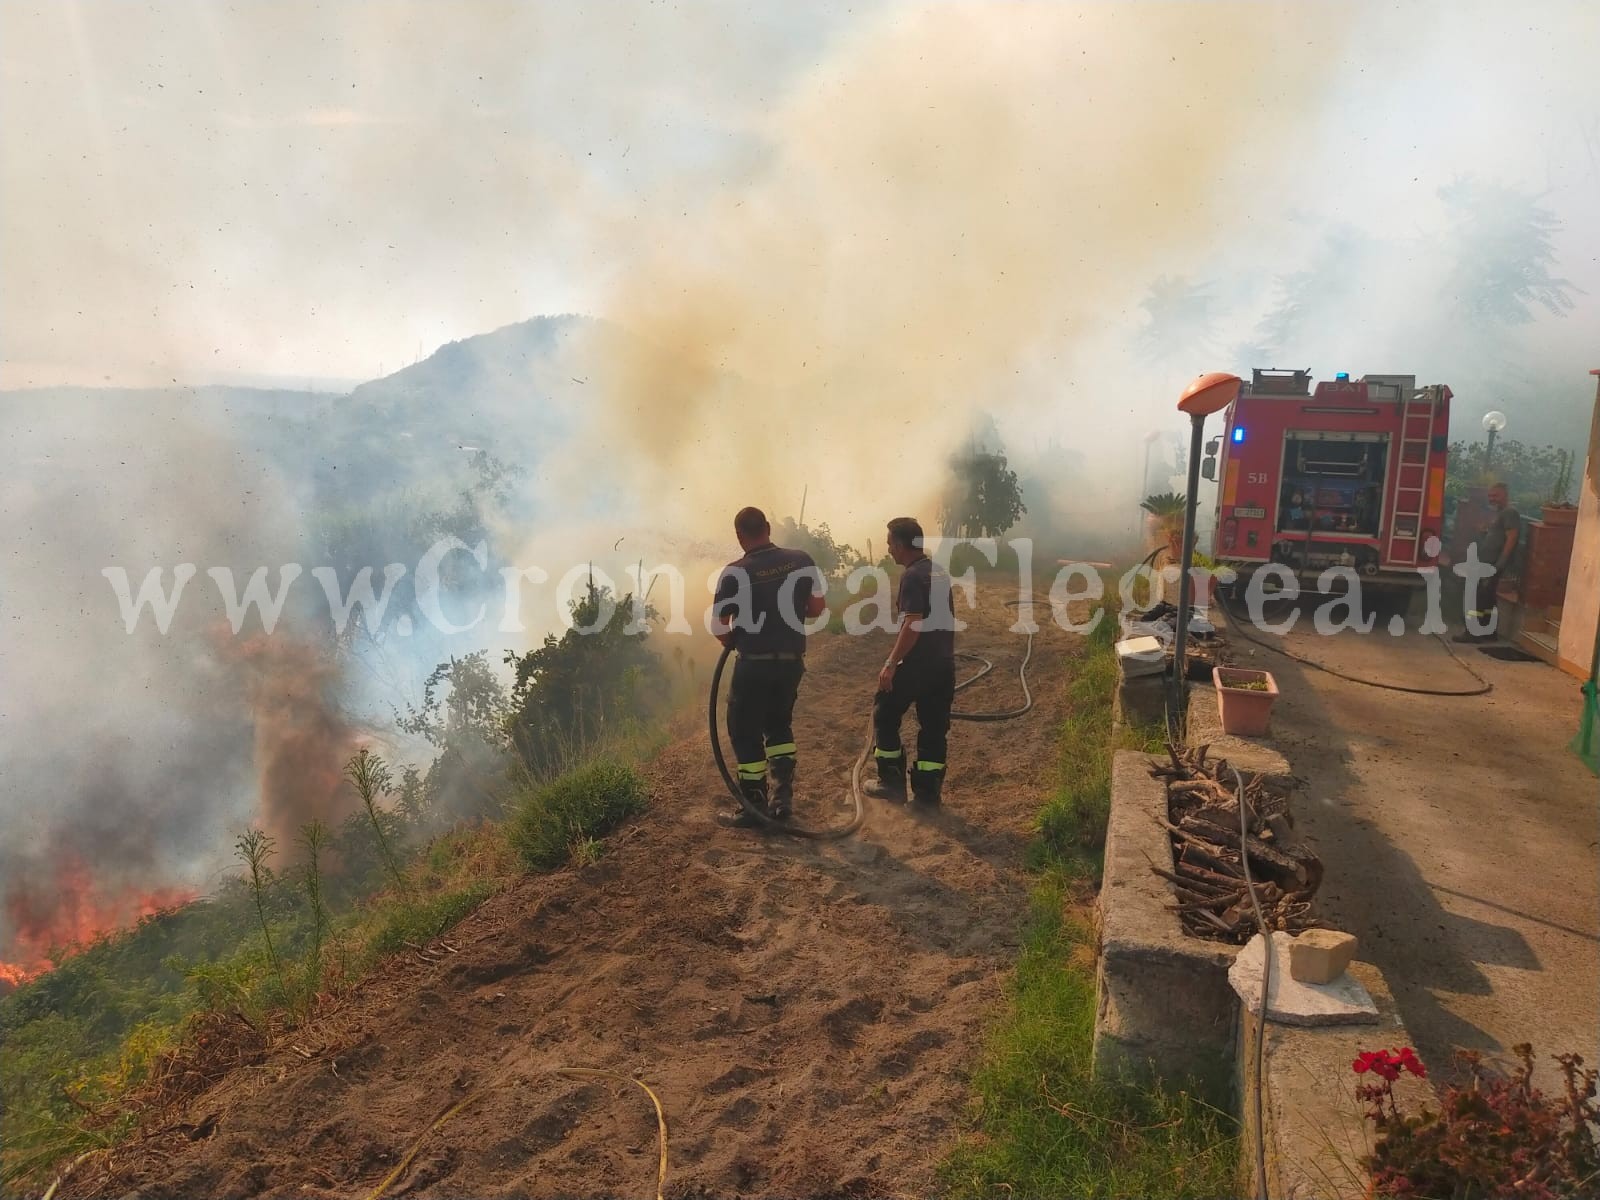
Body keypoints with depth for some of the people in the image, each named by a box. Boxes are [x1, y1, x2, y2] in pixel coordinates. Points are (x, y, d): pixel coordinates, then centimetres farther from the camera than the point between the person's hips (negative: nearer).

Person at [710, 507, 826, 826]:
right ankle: (783, 795, 16)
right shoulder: (802, 561, -3)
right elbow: (817, 607, 3)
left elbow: (717, 625, -7)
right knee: (779, 724, 23)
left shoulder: (734, 573, -11)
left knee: (745, 732, 10)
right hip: (791, 662, 4)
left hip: (753, 664, -4)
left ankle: (755, 805, 13)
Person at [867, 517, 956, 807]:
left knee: (885, 715, 8)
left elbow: (913, 625, -23)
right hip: (944, 663, 8)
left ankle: (892, 781, 12)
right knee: (934, 726, 10)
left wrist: (891, 664, -20)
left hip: (918, 663, -8)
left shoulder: (913, 576, -15)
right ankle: (928, 791, 14)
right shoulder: (941, 572, 12)